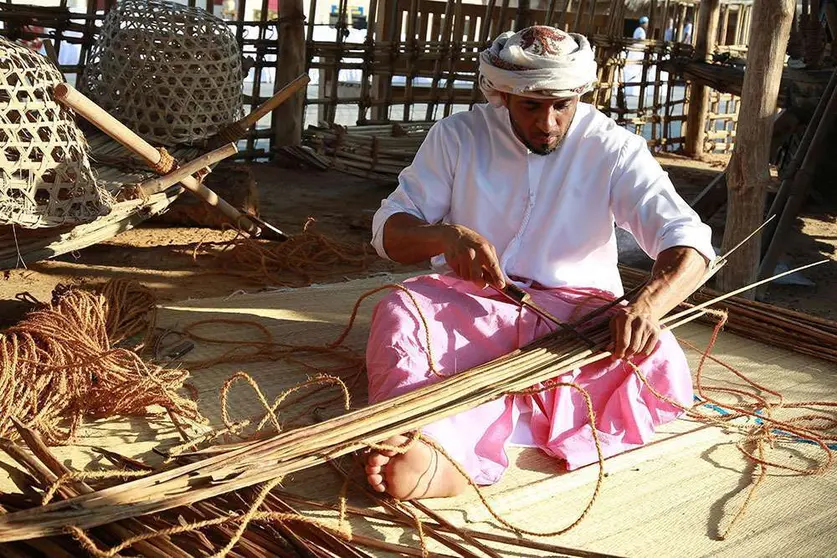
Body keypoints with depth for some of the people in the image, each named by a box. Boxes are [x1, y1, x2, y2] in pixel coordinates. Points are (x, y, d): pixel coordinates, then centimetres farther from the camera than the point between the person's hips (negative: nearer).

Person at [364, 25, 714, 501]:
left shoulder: (614, 149, -3)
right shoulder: (458, 136, 0)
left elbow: (689, 246, -11)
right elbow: (389, 231, -1)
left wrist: (647, 305, -35)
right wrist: (447, 236, -25)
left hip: (575, 311, 0)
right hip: (470, 302, 1)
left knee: (661, 372, -31)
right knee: (400, 312, -31)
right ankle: (430, 450, -57)